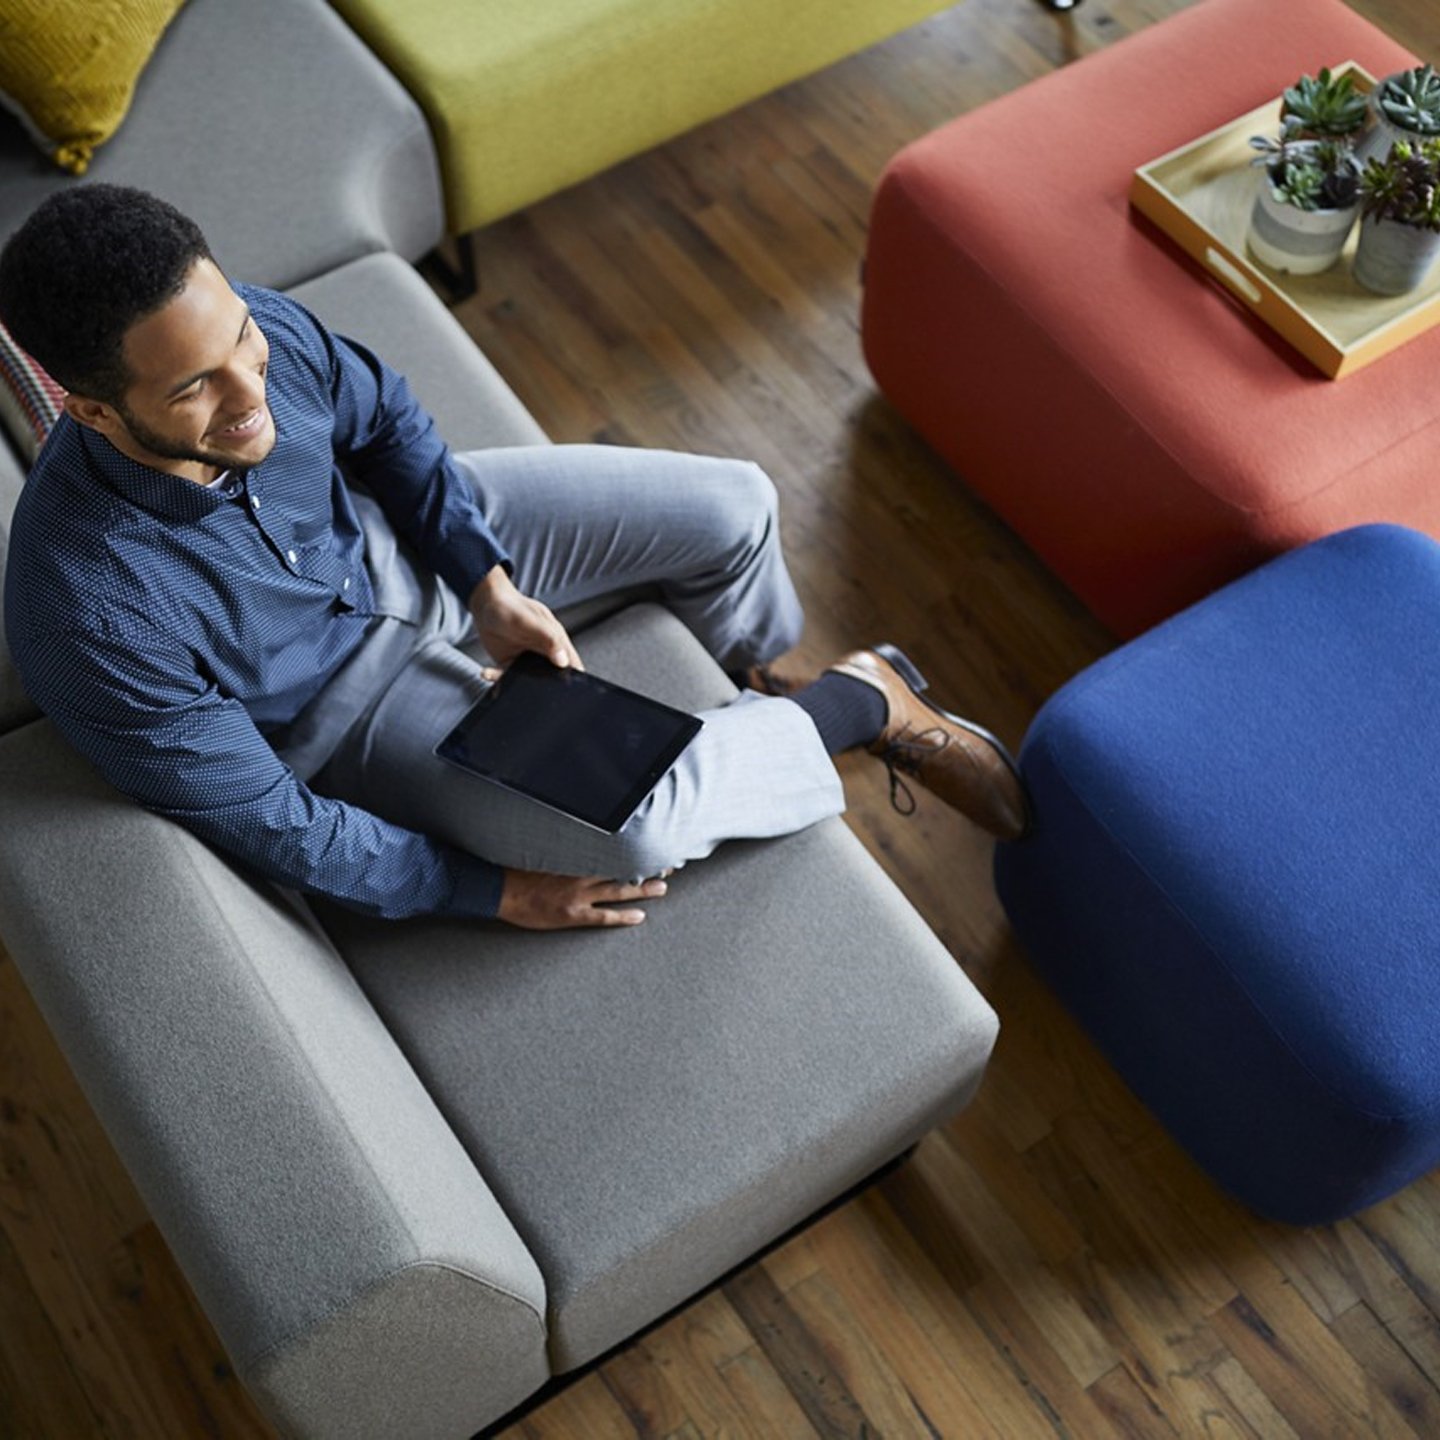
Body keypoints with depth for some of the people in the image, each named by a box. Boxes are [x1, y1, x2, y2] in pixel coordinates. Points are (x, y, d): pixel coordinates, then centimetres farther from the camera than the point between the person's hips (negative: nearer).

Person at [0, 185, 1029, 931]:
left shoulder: (256, 330, -24)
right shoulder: (94, 619, -36)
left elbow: (381, 416, -1)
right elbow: (263, 822, -23)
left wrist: (488, 581, -10)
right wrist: (491, 891, -17)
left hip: (398, 536, 5)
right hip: (344, 701, -4)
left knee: (732, 508, -2)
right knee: (631, 831, -25)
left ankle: (751, 697, 32)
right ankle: (866, 702, 3)